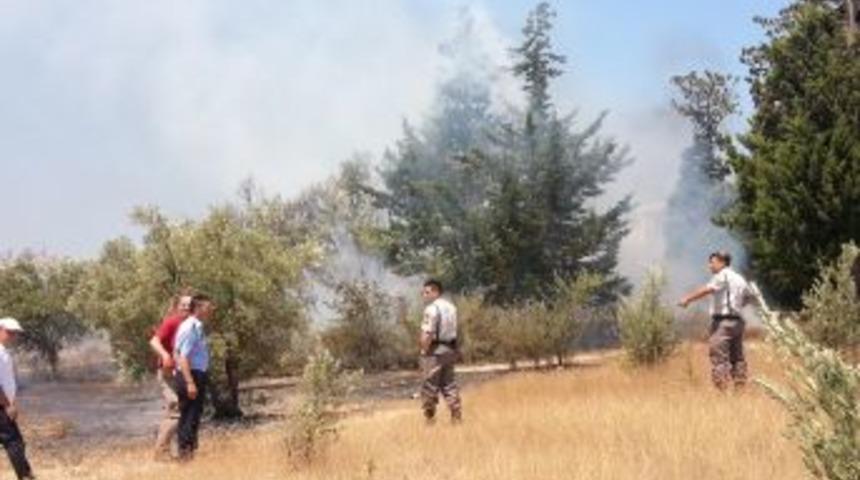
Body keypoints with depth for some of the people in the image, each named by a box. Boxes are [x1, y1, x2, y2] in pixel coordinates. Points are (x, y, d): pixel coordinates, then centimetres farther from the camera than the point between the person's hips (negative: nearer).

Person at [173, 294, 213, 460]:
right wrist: (190, 382, -27)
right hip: (190, 376, -10)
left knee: (195, 415, 16)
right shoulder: (189, 328, -17)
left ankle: (190, 450, 24)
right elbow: (183, 357, -23)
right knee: (189, 416, -4)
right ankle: (185, 452, 1)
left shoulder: (198, 327, 13)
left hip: (198, 376, 10)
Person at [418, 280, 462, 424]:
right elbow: (452, 330, 11)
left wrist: (424, 349, -11)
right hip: (450, 350, 8)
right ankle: (457, 416, 11)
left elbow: (427, 334, -22)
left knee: (430, 386, 2)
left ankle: (429, 417, 7)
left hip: (435, 351, -8)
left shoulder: (431, 309, -15)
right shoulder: (451, 307, 11)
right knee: (449, 384, 13)